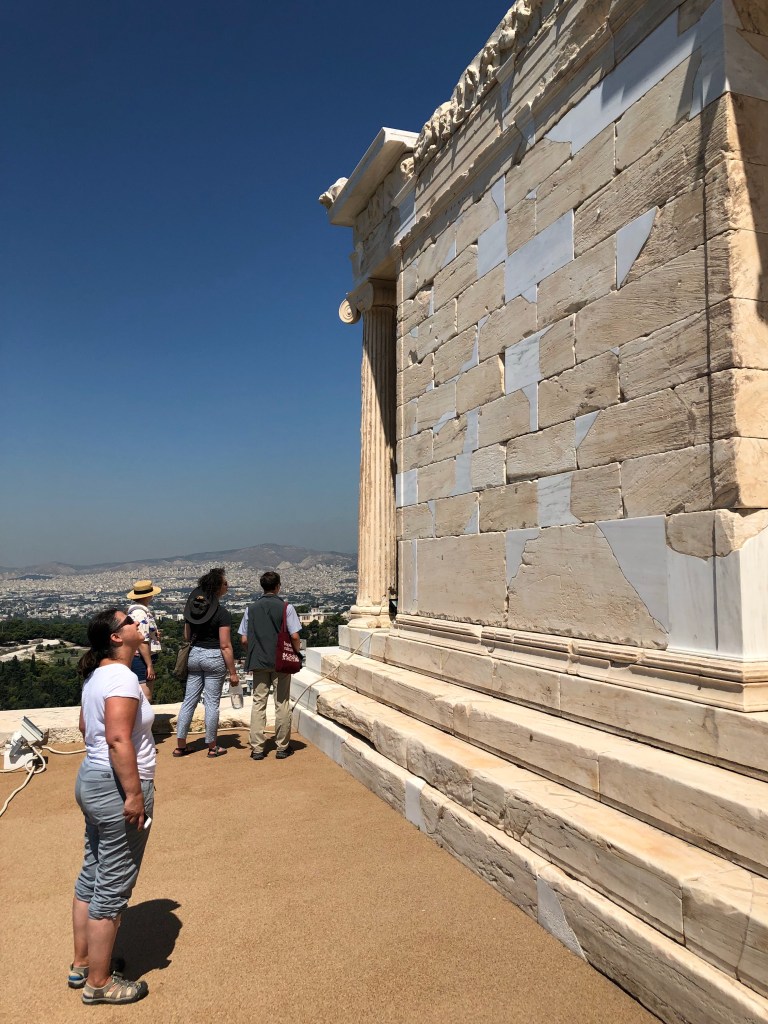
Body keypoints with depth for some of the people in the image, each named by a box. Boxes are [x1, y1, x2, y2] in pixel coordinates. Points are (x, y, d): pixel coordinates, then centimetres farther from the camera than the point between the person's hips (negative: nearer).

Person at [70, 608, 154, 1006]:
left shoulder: (97, 675, 9)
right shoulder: (122, 677, -21)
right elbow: (118, 739, -29)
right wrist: (134, 794, -27)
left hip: (92, 780, 10)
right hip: (116, 788, -10)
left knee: (92, 876, 21)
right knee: (113, 888, 4)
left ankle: (82, 964, 36)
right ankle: (98, 983, 19)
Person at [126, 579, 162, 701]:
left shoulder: (133, 610, 13)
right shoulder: (141, 614, -20)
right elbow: (142, 642, -24)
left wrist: (153, 634, 12)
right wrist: (149, 665, -21)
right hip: (142, 660, -11)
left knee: (146, 697, 20)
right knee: (145, 698, -8)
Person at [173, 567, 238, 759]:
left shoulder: (191, 607, 3)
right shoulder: (222, 613, -16)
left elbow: (187, 636, 11)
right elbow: (225, 646, -16)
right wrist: (233, 672, -10)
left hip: (194, 654, 6)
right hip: (214, 657, -6)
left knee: (189, 700, 11)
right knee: (212, 702, 4)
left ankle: (180, 745, 16)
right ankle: (212, 747, 14)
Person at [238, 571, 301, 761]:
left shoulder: (251, 608, 3)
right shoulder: (286, 607, -7)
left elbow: (244, 639, 2)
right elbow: (294, 636, -11)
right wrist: (297, 652, 6)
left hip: (258, 661, 3)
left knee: (258, 703, 8)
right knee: (282, 704, 6)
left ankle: (257, 748, 9)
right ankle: (282, 747, 13)